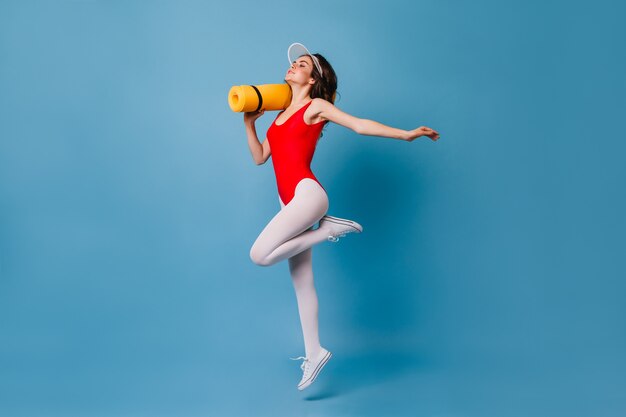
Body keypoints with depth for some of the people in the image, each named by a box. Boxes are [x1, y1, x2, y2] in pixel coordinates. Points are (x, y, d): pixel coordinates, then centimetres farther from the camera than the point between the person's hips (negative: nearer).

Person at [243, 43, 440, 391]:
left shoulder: (317, 106, 2)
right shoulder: (282, 115, 22)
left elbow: (360, 125, -4)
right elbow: (260, 157, 22)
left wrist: (406, 134, -10)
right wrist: (249, 123, 14)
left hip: (306, 193, -7)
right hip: (290, 201, 7)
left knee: (260, 255, -22)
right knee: (302, 283, 7)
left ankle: (329, 228, -6)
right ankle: (315, 352, 14)